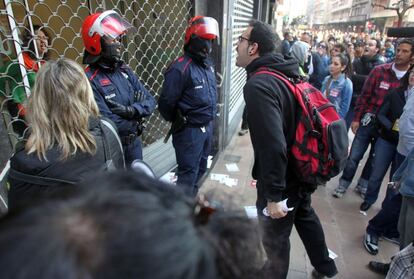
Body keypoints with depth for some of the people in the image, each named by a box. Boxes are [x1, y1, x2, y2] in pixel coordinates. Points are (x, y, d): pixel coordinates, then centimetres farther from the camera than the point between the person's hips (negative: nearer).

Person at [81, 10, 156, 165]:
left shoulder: (124, 70, 0)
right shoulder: (90, 80, -21)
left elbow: (150, 101, -2)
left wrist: (132, 110, -21)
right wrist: (137, 112, -12)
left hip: (134, 142, 6)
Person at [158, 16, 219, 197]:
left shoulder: (208, 64, 7)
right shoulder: (181, 68, -19)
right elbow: (166, 103, -17)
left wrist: (209, 121, 14)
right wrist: (179, 122, 0)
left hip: (207, 126, 9)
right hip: (190, 130, -8)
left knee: (200, 169, 21)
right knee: (188, 173, 1)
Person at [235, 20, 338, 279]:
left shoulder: (258, 85, -25)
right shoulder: (287, 75, 3)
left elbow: (272, 145, -33)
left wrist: (274, 195, -25)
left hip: (284, 180, -9)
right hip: (303, 170, 9)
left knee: (275, 238, 14)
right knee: (305, 215, 31)